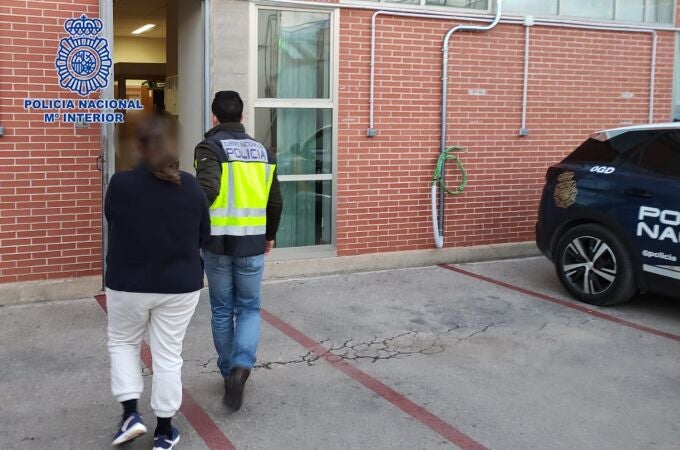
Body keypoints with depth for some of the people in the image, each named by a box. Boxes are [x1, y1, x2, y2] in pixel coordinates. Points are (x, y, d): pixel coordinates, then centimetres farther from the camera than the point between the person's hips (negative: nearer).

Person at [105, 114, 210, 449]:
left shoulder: (120, 184, -13)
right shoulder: (190, 186, -6)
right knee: (168, 354, 10)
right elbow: (204, 235, 4)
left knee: (122, 343, 21)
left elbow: (113, 227, 2)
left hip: (128, 283, -1)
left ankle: (131, 413, 11)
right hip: (180, 284, 1)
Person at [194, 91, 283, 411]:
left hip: (217, 243, -2)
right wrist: (270, 235, 27)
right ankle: (241, 365, -8)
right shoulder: (262, 150, 8)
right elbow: (275, 201, 13)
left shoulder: (210, 147, -6)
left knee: (222, 311, 14)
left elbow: (206, 190, -24)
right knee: (249, 308, 14)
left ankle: (229, 371, 25)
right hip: (252, 244, 2)